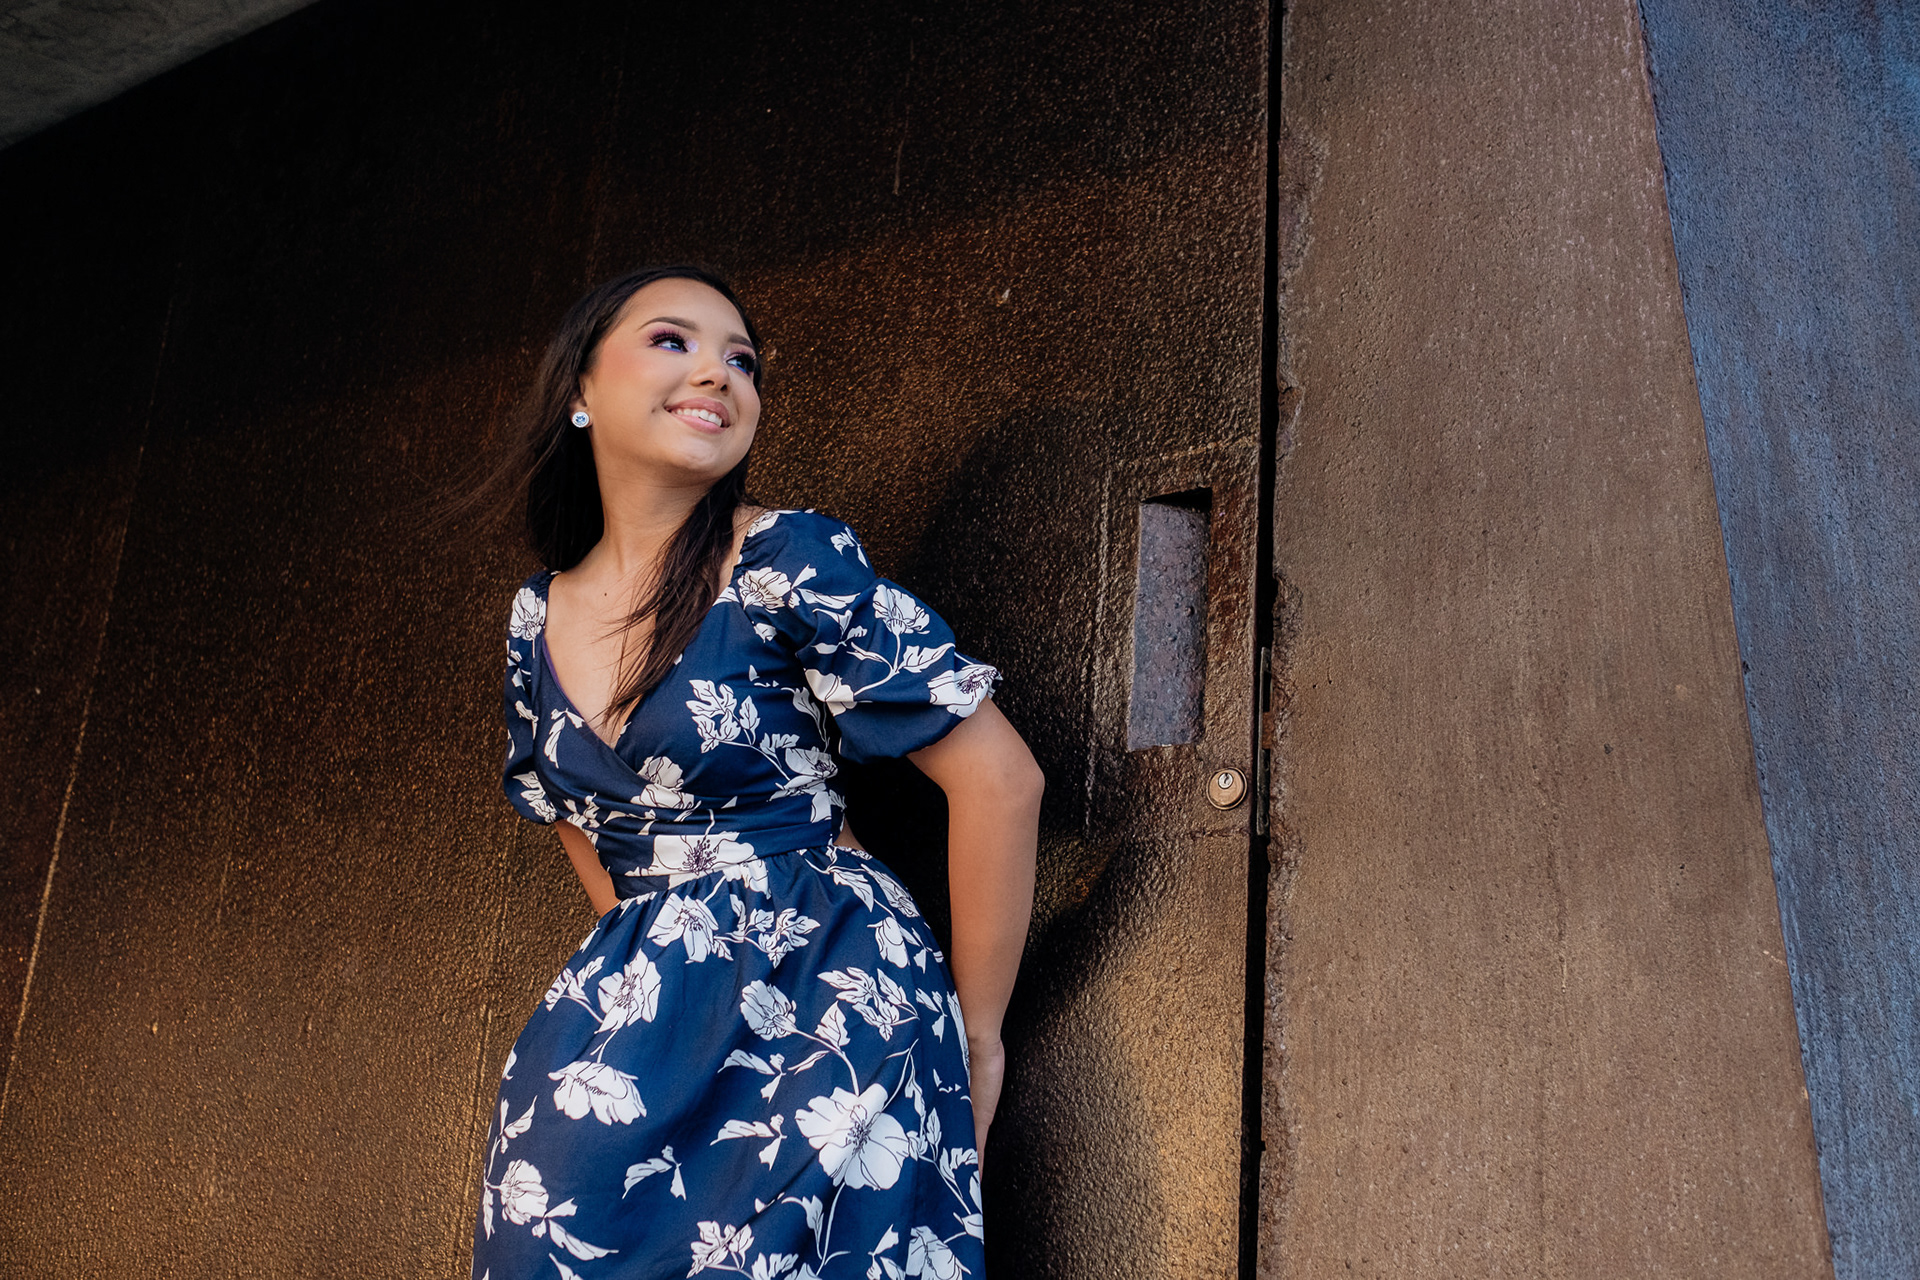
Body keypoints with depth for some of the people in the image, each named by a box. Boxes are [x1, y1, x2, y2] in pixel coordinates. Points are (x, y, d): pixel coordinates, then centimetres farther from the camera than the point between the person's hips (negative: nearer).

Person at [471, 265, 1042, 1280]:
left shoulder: (789, 565, -13)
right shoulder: (537, 616, 5)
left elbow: (1000, 781, -14)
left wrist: (974, 1037, -6)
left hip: (820, 1006, -5)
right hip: (638, 1023, 5)